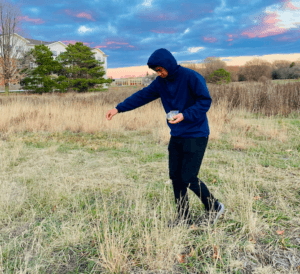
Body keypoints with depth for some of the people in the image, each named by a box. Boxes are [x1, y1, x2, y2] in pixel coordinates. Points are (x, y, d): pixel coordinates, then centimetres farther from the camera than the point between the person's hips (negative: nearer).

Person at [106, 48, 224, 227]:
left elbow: (205, 101, -15)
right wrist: (119, 108, 3)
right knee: (176, 176, 6)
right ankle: (183, 218, 20)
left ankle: (215, 208, 17)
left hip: (196, 135, -7)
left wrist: (185, 115, -26)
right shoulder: (161, 82, 7)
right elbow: (142, 96, 9)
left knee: (188, 178, -7)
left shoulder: (191, 77, -14)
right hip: (176, 136, 7)